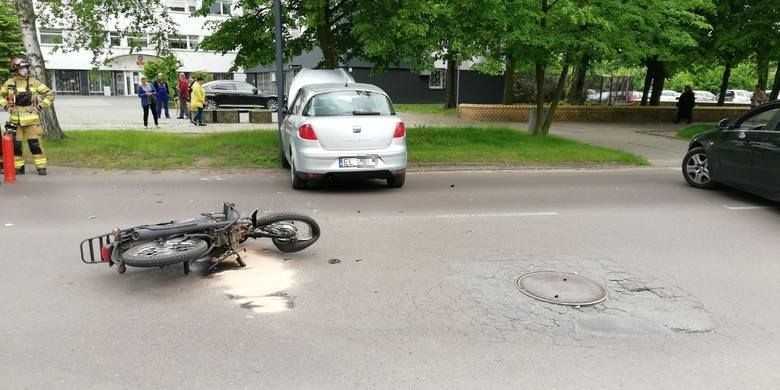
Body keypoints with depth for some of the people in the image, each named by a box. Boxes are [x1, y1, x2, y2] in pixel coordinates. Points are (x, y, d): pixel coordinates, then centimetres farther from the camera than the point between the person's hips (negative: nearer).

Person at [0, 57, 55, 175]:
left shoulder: (33, 82, -2)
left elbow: (50, 94, 3)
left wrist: (41, 106, -3)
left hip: (31, 119, -2)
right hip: (15, 120, 2)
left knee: (35, 144, -4)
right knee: (15, 145, 6)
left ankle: (41, 167, 3)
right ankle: (18, 167, 17)